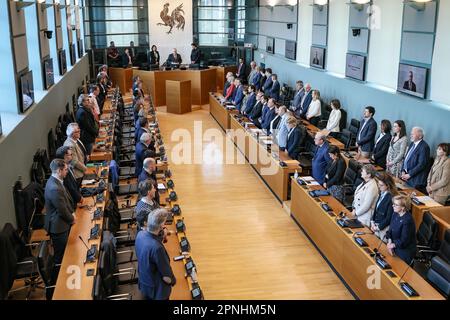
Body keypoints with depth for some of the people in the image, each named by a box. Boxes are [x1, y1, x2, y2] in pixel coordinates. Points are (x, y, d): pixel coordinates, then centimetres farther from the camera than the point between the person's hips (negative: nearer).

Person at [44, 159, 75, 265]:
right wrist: (71, 219, -6)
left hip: (61, 222, 9)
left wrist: (71, 212, 5)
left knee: (63, 251, 26)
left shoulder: (55, 180, -2)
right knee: (60, 255, 11)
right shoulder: (55, 188, -33)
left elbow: (66, 199, 12)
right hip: (58, 226, -9)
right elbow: (62, 210, -24)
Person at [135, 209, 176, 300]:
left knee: (148, 297, 30)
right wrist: (172, 281, -5)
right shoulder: (157, 248, -41)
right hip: (157, 289, -6)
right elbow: (166, 276, -28)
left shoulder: (140, 234, -18)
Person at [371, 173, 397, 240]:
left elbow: (389, 218, -20)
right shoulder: (382, 194, 3)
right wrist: (372, 222, 1)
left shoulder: (392, 198, -22)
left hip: (384, 228, -8)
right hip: (376, 226, 8)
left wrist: (379, 227, -13)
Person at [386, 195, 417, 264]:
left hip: (405, 252, -7)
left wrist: (393, 245, -12)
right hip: (395, 248, 7)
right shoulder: (395, 214, -2)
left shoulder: (408, 220, -26)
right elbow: (390, 229, 6)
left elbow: (404, 241, -22)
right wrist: (389, 241, -8)